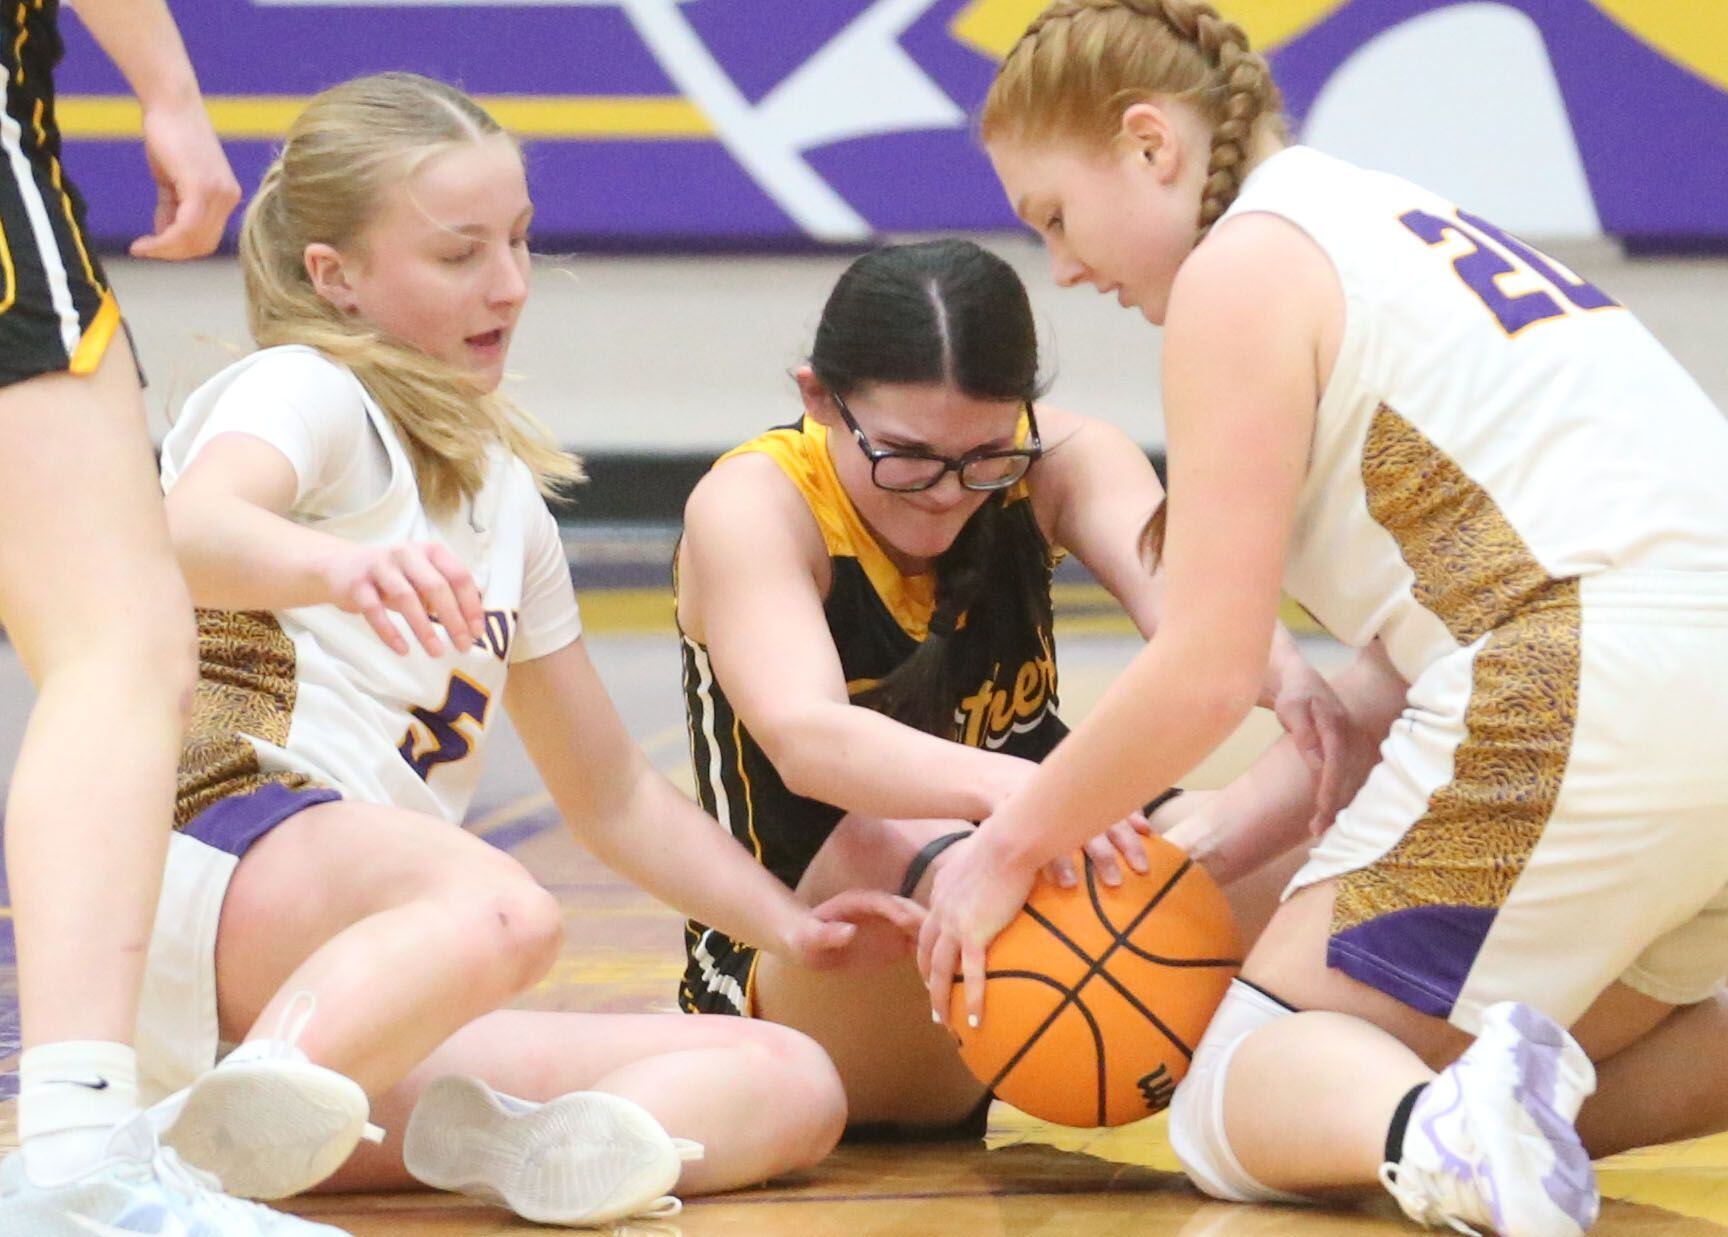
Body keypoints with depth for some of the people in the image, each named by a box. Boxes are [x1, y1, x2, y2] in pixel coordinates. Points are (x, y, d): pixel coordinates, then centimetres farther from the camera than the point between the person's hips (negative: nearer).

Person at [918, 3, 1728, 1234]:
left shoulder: (1244, 265, 0)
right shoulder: (1400, 218, 26)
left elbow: (1206, 674, -6)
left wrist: (1011, 845, 7)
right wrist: (1238, 846, 23)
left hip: (1591, 707, -8)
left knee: (1243, 1108, 4)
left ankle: (1433, 1130, -28)